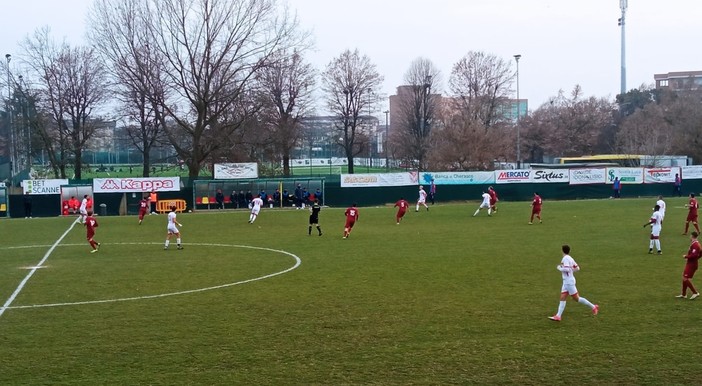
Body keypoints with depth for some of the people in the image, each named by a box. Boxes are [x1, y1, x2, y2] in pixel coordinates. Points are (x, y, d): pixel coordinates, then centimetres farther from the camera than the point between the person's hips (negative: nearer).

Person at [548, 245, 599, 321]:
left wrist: (559, 268, -12)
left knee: (576, 298, -2)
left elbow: (567, 269, -27)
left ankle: (593, 307, 6)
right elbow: (577, 268, 14)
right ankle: (558, 316, -3)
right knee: (562, 298, 3)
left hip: (569, 281, -9)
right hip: (566, 282, 9)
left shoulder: (565, 258, -16)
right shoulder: (570, 258, 9)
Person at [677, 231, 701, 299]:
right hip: (690, 264, 10)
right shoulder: (697, 244, 11)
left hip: (691, 265, -10)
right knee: (684, 278, 15)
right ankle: (683, 294, 23)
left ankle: (695, 293, -5)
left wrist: (686, 256, -16)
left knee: (686, 279, -9)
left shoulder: (694, 244, -20)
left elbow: (694, 255, -28)